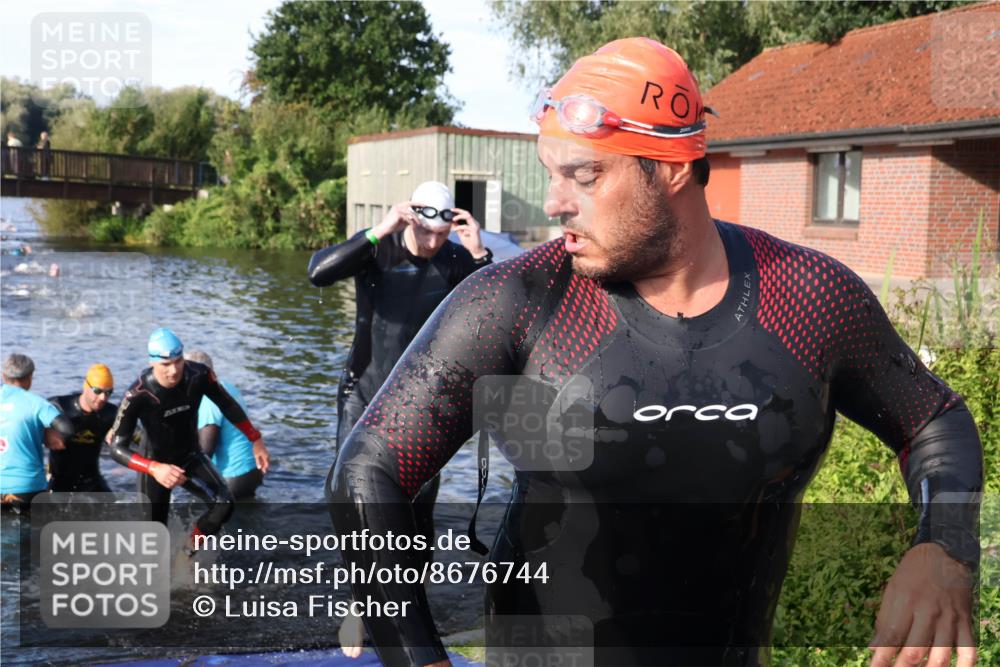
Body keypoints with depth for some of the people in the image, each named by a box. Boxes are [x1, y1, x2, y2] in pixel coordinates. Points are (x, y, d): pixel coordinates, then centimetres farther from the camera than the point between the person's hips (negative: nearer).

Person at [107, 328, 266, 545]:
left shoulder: (199, 375, -21)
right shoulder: (137, 396, -28)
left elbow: (227, 405, -1)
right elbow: (117, 448, -27)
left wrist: (255, 439, 5)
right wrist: (154, 468, -43)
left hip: (192, 458, 2)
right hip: (157, 463, -2)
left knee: (223, 505, -21)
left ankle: (188, 554, 3)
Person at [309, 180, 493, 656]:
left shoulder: (455, 260, -4)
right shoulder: (377, 251, -8)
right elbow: (319, 272, -25)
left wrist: (480, 253, -24)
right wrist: (378, 232, -33)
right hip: (365, 394, -1)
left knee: (419, 506, 4)